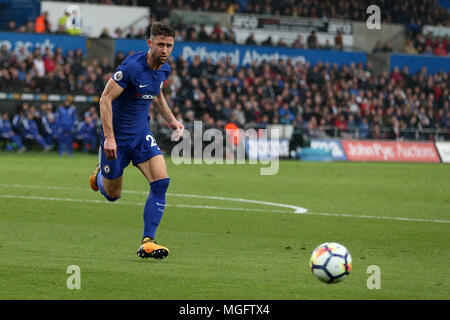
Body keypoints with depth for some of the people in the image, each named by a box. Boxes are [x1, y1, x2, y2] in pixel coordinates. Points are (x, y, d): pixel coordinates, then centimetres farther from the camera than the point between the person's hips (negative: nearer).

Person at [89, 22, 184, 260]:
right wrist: (109, 137, -25)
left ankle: (147, 242, -14)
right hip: (117, 135, -5)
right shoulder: (132, 66, -23)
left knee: (161, 181, -17)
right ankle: (100, 174, 47)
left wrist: (171, 120, 13)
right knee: (112, 195, 9)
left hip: (142, 135, 5)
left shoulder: (164, 69, 1)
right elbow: (105, 99, -21)